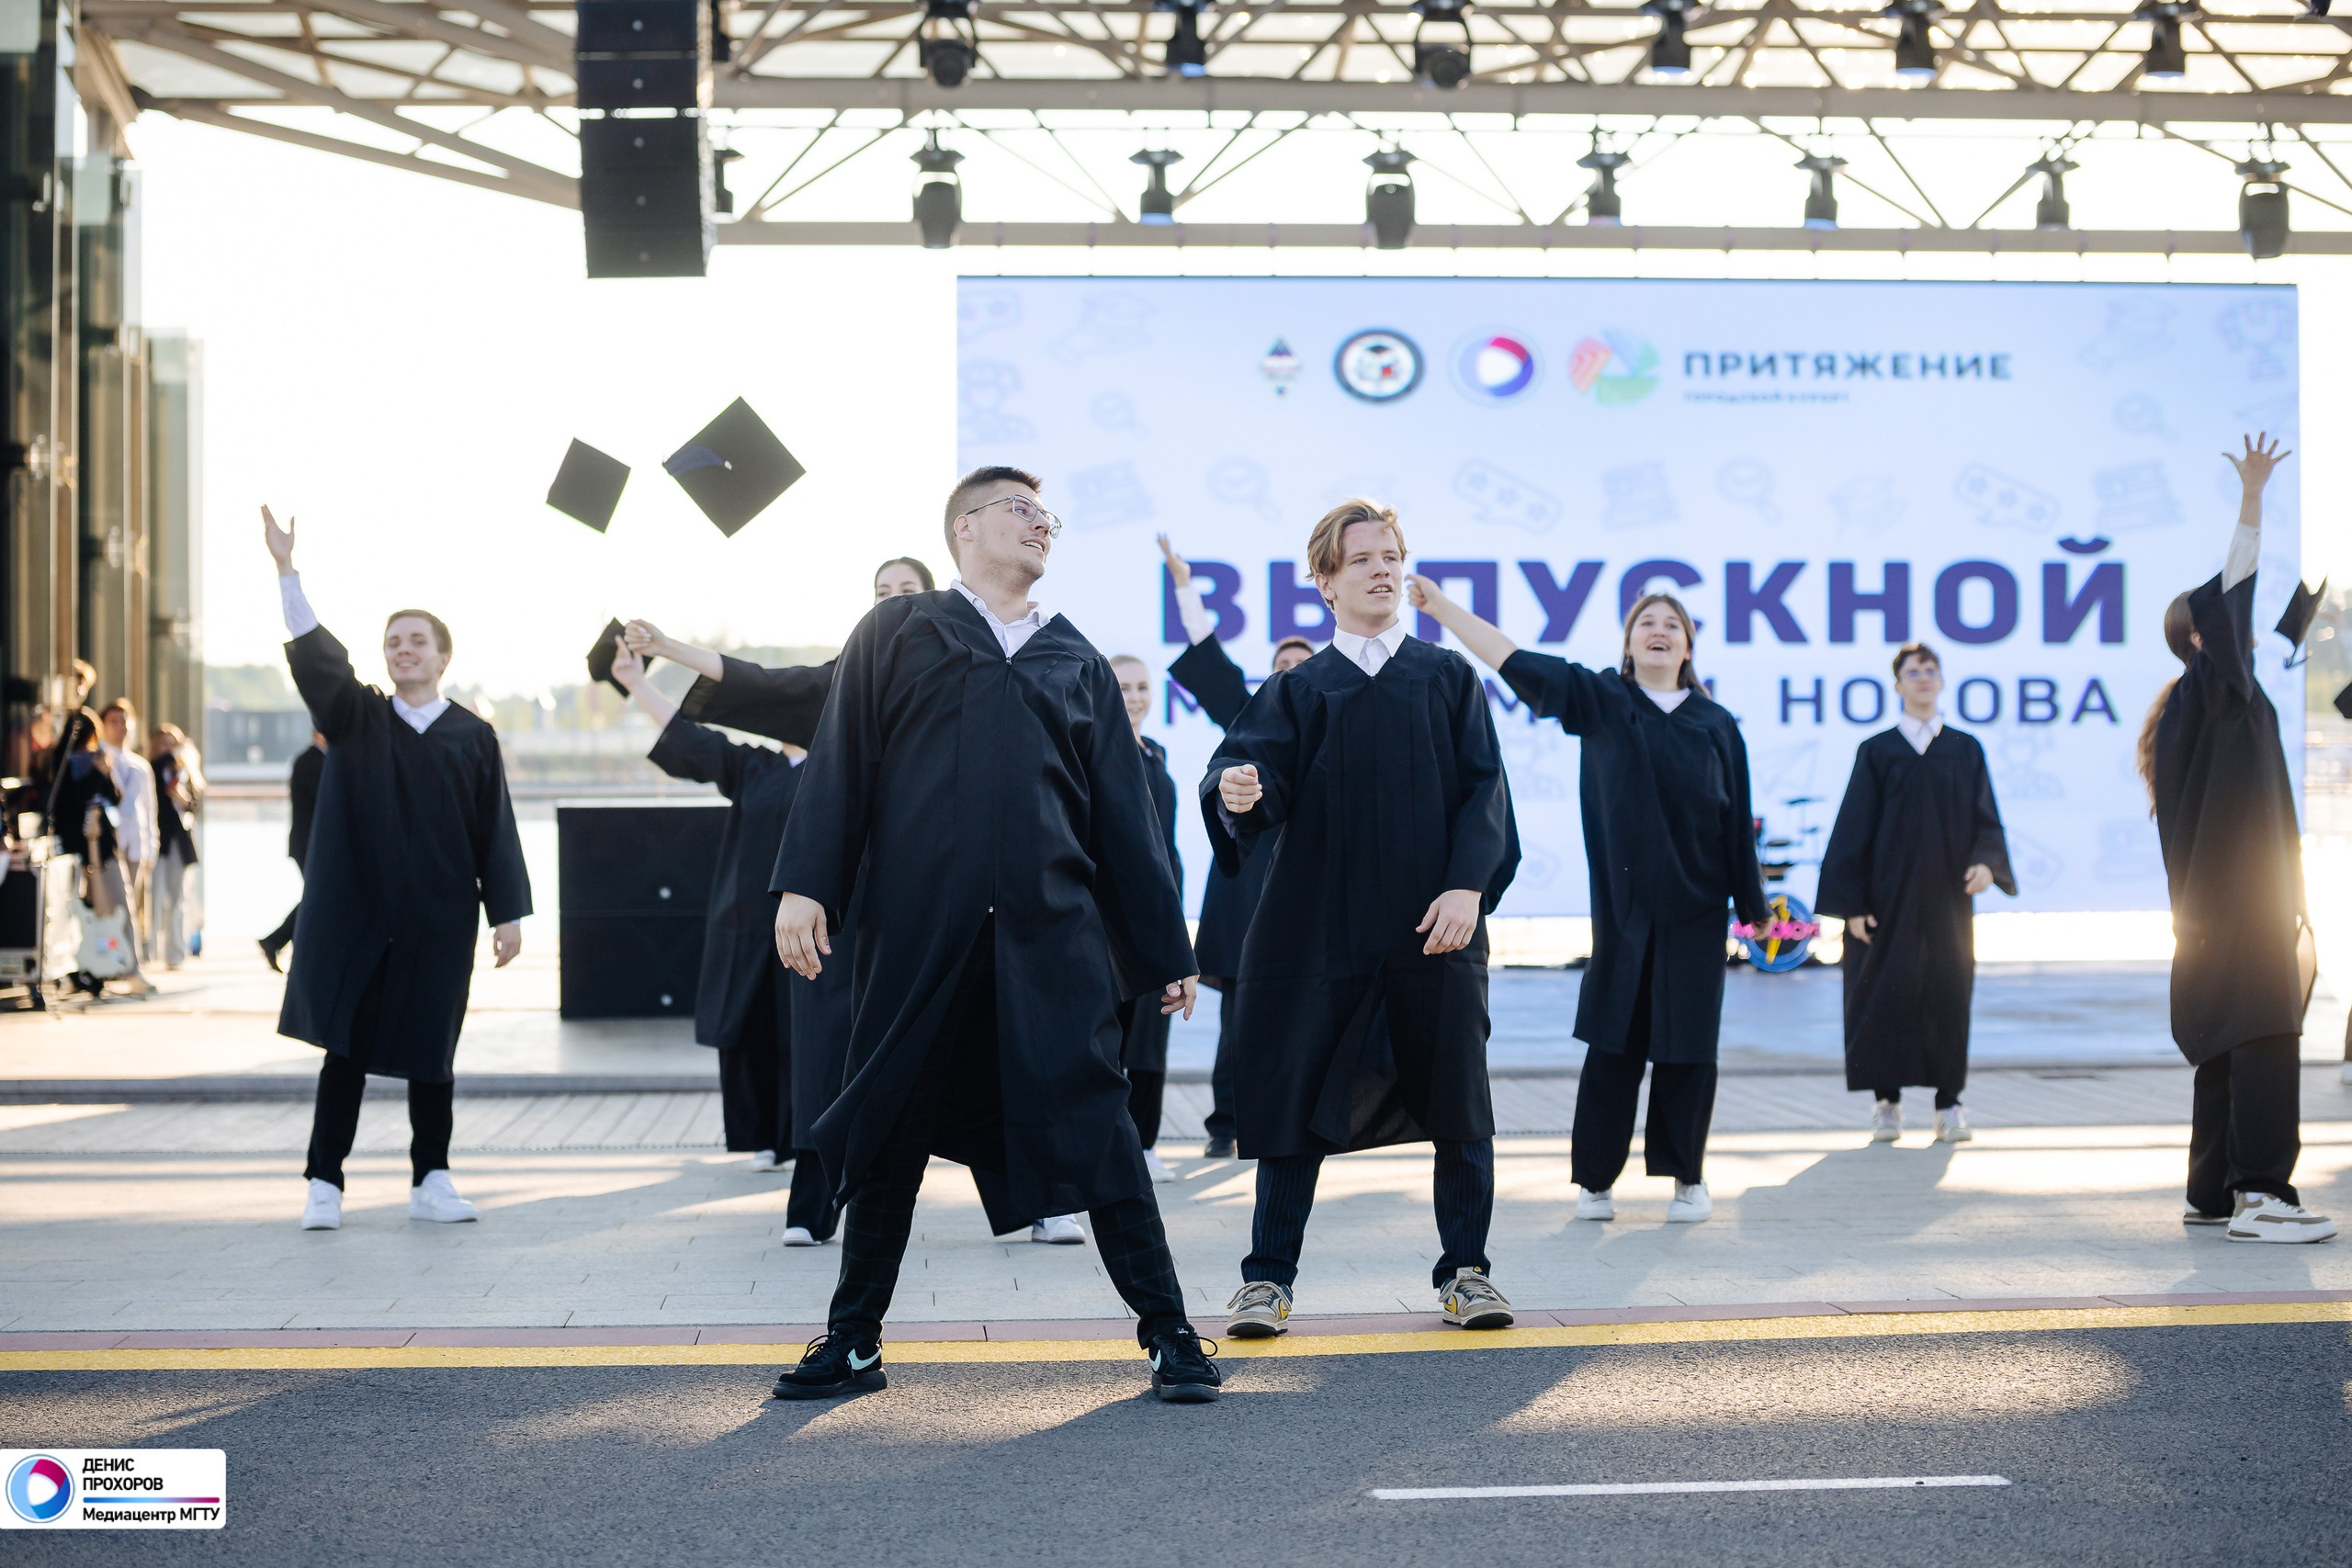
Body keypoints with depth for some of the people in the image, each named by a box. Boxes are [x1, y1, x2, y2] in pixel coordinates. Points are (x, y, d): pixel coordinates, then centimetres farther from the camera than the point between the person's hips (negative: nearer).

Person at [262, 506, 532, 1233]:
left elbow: (495, 832, 3)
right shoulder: (355, 719, 4)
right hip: (355, 914, 0)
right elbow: (315, 656, -11)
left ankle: (430, 1180, 16)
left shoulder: (473, 737, 4)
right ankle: (324, 1184, 8)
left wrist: (508, 913, -2)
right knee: (344, 1050, 2)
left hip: (439, 920, 0)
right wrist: (287, 568, -24)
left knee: (430, 1052, 6)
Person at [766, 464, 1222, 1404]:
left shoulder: (1076, 661, 17)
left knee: (1094, 1123, -4)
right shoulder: (899, 632, 11)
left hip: (1052, 930, 1)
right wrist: (804, 885, -8)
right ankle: (853, 1341, 18)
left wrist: (1166, 949, 14)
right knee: (889, 1127, 6)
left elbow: (1123, 814, 16)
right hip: (917, 928, -1)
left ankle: (1167, 1332, 3)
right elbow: (841, 760, 4)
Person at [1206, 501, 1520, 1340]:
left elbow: (1483, 789, 3)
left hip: (1433, 922, 1)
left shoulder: (1449, 679, 10)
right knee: (1296, 1096, 0)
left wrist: (1469, 884, -11)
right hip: (1320, 919, 0)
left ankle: (1465, 1269, 16)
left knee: (1457, 1098, 2)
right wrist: (1235, 792, -31)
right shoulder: (1298, 690, 8)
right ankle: (1268, 1277, 9)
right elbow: (1254, 773, -6)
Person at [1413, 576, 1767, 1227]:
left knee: (1687, 1044, 4)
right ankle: (1597, 1179, 10)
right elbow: (1512, 658, -1)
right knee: (1613, 1039, 2)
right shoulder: (1600, 699, 5)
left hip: (1695, 906, 1)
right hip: (1623, 902, -1)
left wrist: (1752, 905, 6)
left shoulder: (1717, 726, 7)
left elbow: (1738, 823, 8)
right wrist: (1440, 605, -7)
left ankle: (1687, 1178, 14)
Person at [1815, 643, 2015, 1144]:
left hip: (1947, 896, 2)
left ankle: (1949, 1102, 7)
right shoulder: (1876, 752, 3)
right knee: (1888, 990, -1)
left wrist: (1986, 862, -15)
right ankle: (1886, 1101, 7)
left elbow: (1985, 819, 7)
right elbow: (1855, 827, 0)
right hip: (1890, 893, -1)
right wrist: (1852, 902, -7)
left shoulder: (1966, 751, 9)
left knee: (1948, 992, 1)